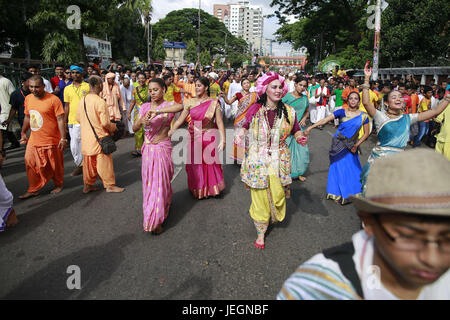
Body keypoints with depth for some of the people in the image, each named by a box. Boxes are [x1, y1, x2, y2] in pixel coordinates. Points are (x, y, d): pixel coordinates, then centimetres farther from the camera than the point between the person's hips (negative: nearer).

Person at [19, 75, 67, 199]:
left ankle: (58, 185, 32)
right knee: (31, 165, 9)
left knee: (55, 165, 9)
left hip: (51, 140, -6)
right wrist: (23, 132, 18)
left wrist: (63, 138, -17)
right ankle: (33, 190, 22)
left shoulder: (53, 99, -14)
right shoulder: (28, 98, 6)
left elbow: (60, 119, -14)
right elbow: (27, 117, 18)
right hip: (33, 140, 6)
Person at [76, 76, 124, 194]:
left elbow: (78, 119, 12)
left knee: (89, 162, 16)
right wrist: (113, 127, -1)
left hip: (86, 138, 7)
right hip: (99, 138, -7)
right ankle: (110, 185, 14)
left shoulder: (82, 100, 3)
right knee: (104, 162, 4)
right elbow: (105, 123, -19)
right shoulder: (100, 102, -19)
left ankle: (87, 185, 26)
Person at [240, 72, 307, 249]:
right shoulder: (255, 109, -4)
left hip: (279, 160, 1)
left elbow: (296, 130, 9)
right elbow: (245, 128, 10)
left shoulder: (288, 111, -2)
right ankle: (261, 232, 22)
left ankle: (275, 216, 42)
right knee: (259, 196, 4)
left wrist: (299, 137, -12)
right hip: (257, 160, -1)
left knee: (278, 194, 5)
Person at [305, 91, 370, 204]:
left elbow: (366, 133, 3)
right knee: (338, 167, 3)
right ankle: (338, 194, 17)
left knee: (352, 169, 5)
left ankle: (353, 193, 25)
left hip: (351, 146, 2)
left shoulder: (363, 116, -2)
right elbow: (325, 120, -14)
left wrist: (357, 145, -6)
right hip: (338, 144, -1)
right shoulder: (341, 112, -6)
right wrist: (311, 127, -22)